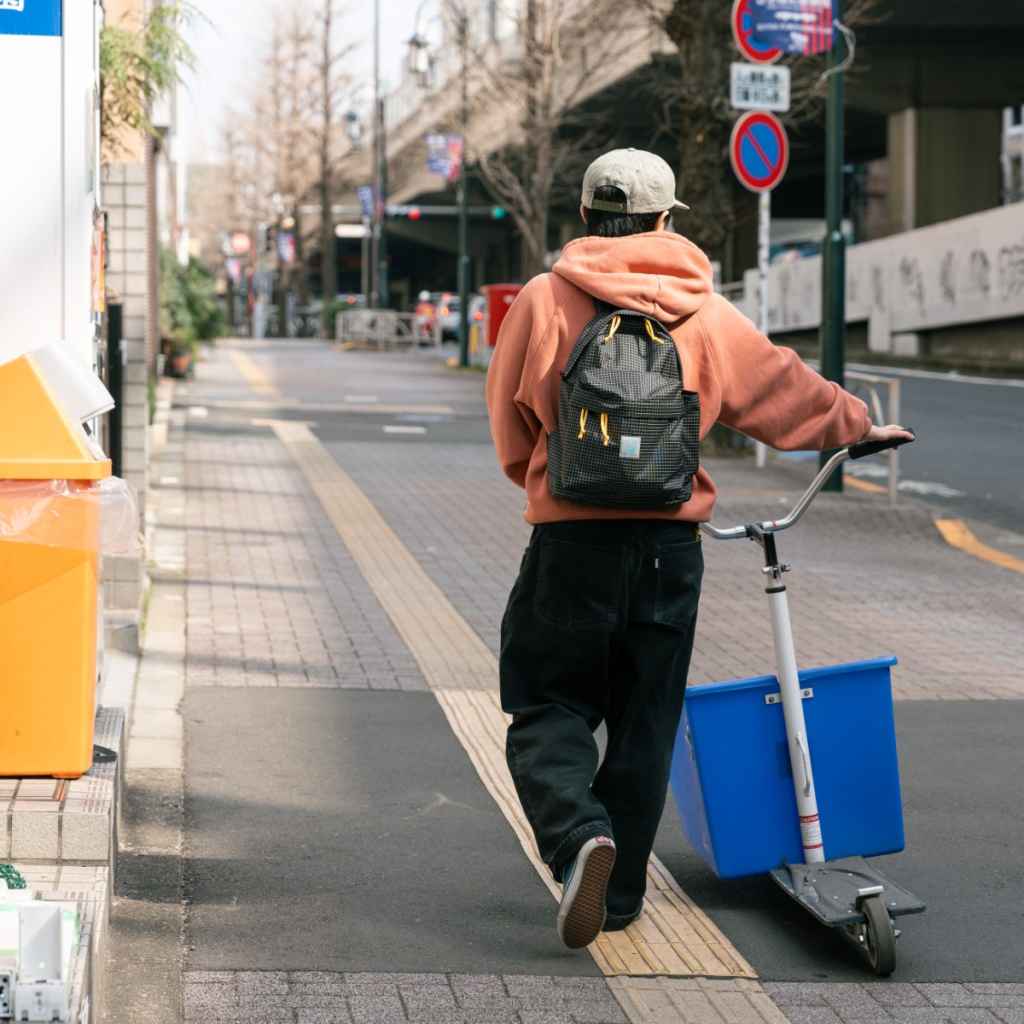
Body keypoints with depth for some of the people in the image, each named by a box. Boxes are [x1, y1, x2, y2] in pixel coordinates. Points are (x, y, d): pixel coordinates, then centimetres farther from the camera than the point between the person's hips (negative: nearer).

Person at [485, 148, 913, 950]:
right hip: (671, 545, 2)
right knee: (645, 722, 14)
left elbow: (509, 425, 5)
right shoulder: (709, 316, 2)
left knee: (547, 707, 9)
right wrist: (861, 425, 32)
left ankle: (577, 836, -19)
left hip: (569, 541, -2)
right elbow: (788, 392, 14)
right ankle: (620, 893, 20)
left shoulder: (543, 300, -3)